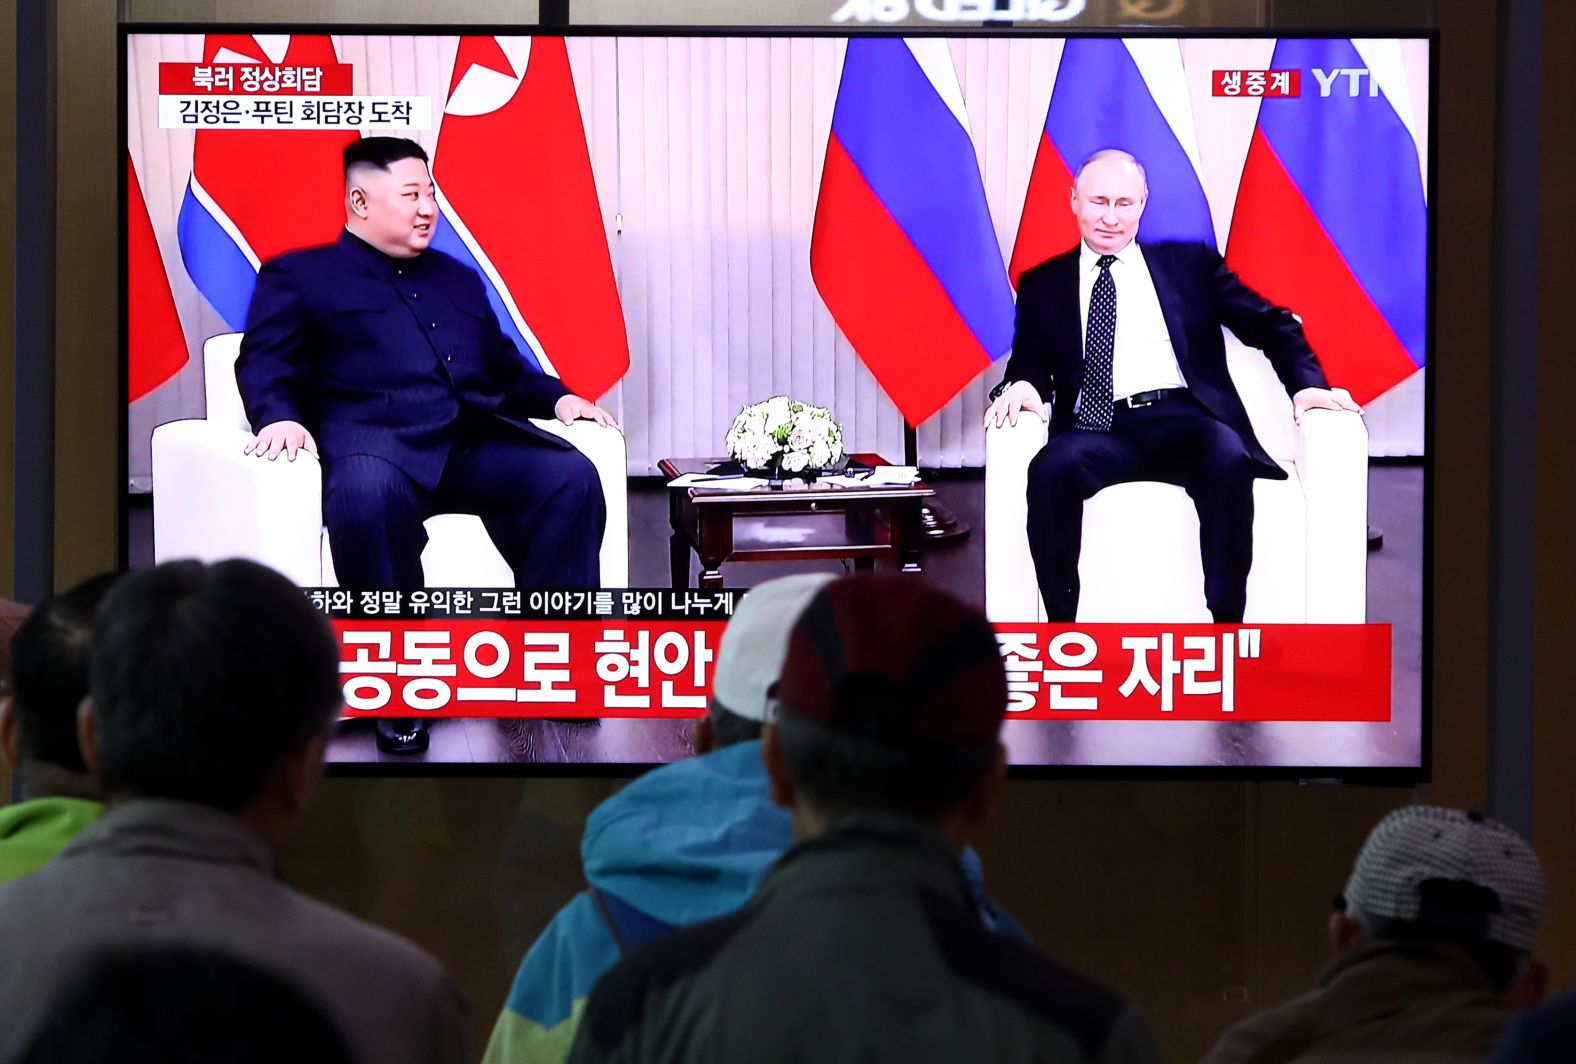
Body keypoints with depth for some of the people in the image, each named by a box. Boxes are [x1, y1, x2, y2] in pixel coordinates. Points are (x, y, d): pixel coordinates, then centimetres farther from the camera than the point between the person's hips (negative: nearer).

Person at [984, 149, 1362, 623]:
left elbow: (1271, 325, 15)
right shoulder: (1043, 284, 21)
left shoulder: (1190, 264, 19)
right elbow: (1030, 360, 14)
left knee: (1228, 460, -36)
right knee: (1052, 468, -35)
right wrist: (1022, 385, -12)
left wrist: (1306, 384, -3)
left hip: (1185, 422, 0)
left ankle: (1227, 629, -34)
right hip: (1098, 430, 0)